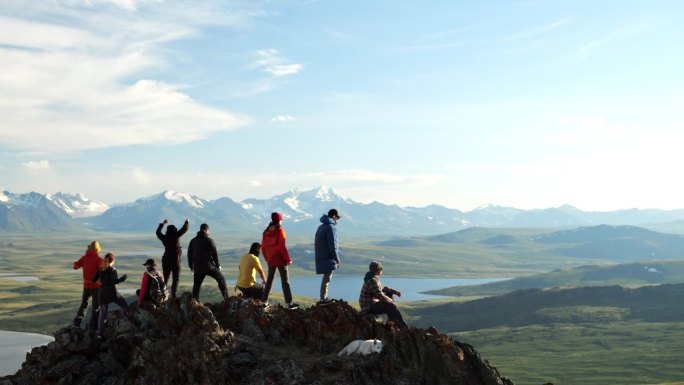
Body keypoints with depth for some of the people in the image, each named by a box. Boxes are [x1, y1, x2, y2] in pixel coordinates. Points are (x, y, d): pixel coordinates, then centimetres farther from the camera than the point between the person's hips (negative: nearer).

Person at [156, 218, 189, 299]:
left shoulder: (164, 238, 2)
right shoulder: (176, 236, -10)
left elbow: (158, 232, 22)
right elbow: (184, 229, -3)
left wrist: (163, 223, 32)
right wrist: (187, 222, 17)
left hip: (165, 260, 5)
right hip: (175, 260, -5)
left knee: (165, 278, 15)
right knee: (176, 278, 0)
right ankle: (173, 294, -10)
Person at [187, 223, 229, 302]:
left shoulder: (193, 241, 7)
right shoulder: (209, 241, -8)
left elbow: (189, 254, 10)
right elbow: (214, 254, -8)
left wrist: (191, 266, 19)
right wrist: (218, 265, 3)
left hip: (197, 268, 4)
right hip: (209, 266, -4)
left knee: (196, 285, 10)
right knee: (221, 279, 11)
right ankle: (226, 299, 8)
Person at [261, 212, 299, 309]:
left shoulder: (266, 232, 5)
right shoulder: (280, 230, -11)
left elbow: (263, 247, 8)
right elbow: (282, 247, -16)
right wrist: (288, 259, -9)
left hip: (270, 260, 5)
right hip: (280, 260, -5)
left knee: (269, 280, 16)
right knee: (285, 281, 0)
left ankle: (264, 301, 17)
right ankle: (289, 303, -3)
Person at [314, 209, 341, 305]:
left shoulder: (321, 227, 17)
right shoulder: (331, 227, -12)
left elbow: (316, 243, 20)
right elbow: (332, 245, -17)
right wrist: (336, 258, -10)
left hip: (320, 257, 9)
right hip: (328, 258, -9)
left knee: (326, 277, 15)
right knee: (327, 277, -6)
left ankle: (325, 297, 18)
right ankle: (323, 299, -7)